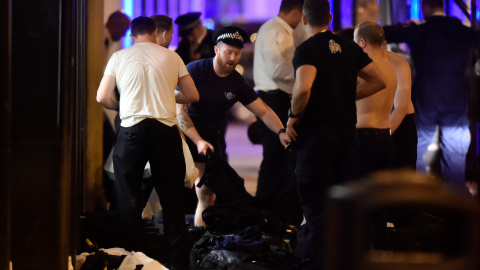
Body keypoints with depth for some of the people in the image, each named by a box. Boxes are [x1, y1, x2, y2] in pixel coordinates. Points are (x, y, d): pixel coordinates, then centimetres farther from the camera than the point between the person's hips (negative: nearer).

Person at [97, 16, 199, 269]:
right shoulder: (171, 56, 7)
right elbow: (192, 95, 10)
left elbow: (103, 97, 3)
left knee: (129, 196, 9)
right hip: (165, 129, 1)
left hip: (132, 128, -1)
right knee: (172, 194, 9)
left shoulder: (119, 57, 5)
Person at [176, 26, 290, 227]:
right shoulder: (195, 71, -14)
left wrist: (280, 132, -16)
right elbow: (180, 109, -18)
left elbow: (263, 111, 3)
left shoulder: (237, 83, 1)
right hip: (183, 133, -5)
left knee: (207, 194, 1)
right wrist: (198, 141, -28)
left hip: (209, 138, 5)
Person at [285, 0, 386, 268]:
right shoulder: (349, 47, 8)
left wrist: (293, 116, -12)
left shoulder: (307, 49, -12)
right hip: (346, 130, 6)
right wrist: (347, 96, 13)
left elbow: (304, 88, -28)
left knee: (315, 203, -3)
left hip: (315, 131, -6)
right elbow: (379, 80, 10)